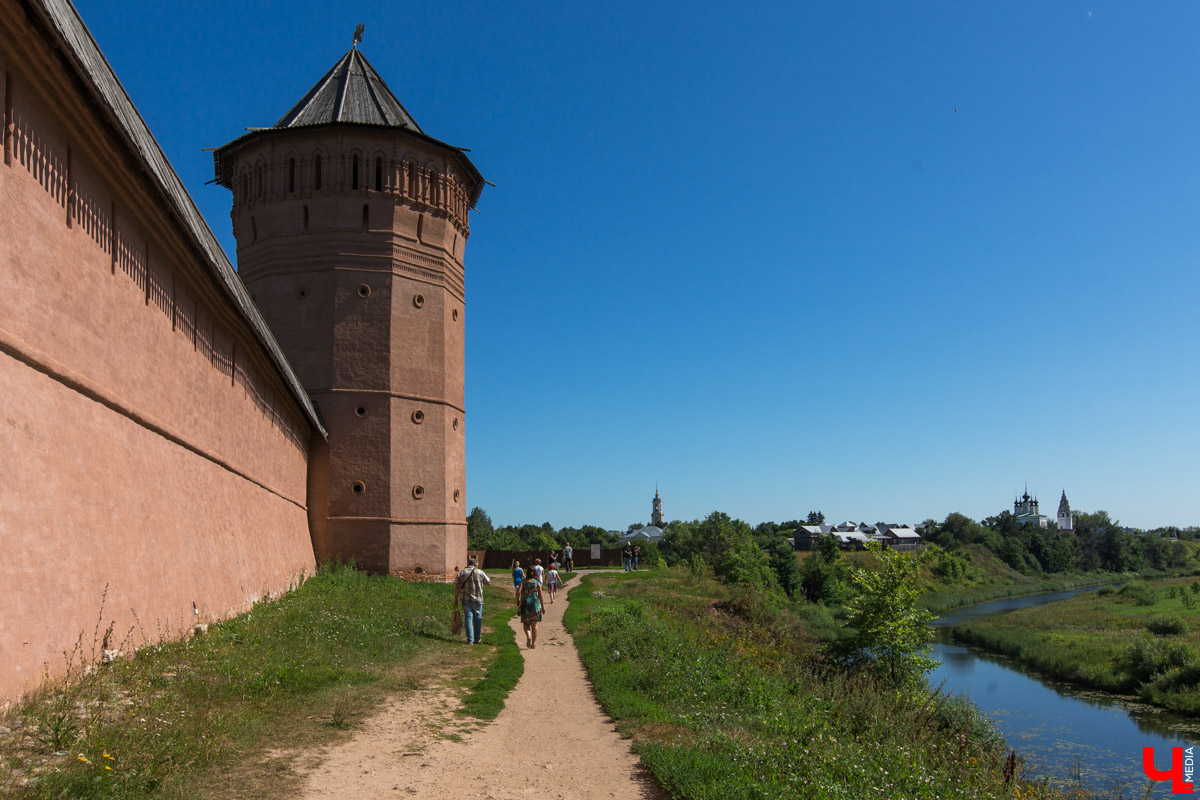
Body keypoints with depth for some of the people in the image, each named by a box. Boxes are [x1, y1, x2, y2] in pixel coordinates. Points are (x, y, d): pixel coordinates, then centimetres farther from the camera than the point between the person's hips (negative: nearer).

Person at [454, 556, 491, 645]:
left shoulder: (461, 573, 1)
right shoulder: (480, 572, -3)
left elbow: (457, 587, -3)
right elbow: (489, 582, 7)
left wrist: (456, 598, 6)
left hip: (465, 600, 1)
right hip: (477, 600, -1)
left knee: (468, 618, 5)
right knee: (477, 619, 12)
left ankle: (470, 639, -1)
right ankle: (477, 639, 17)